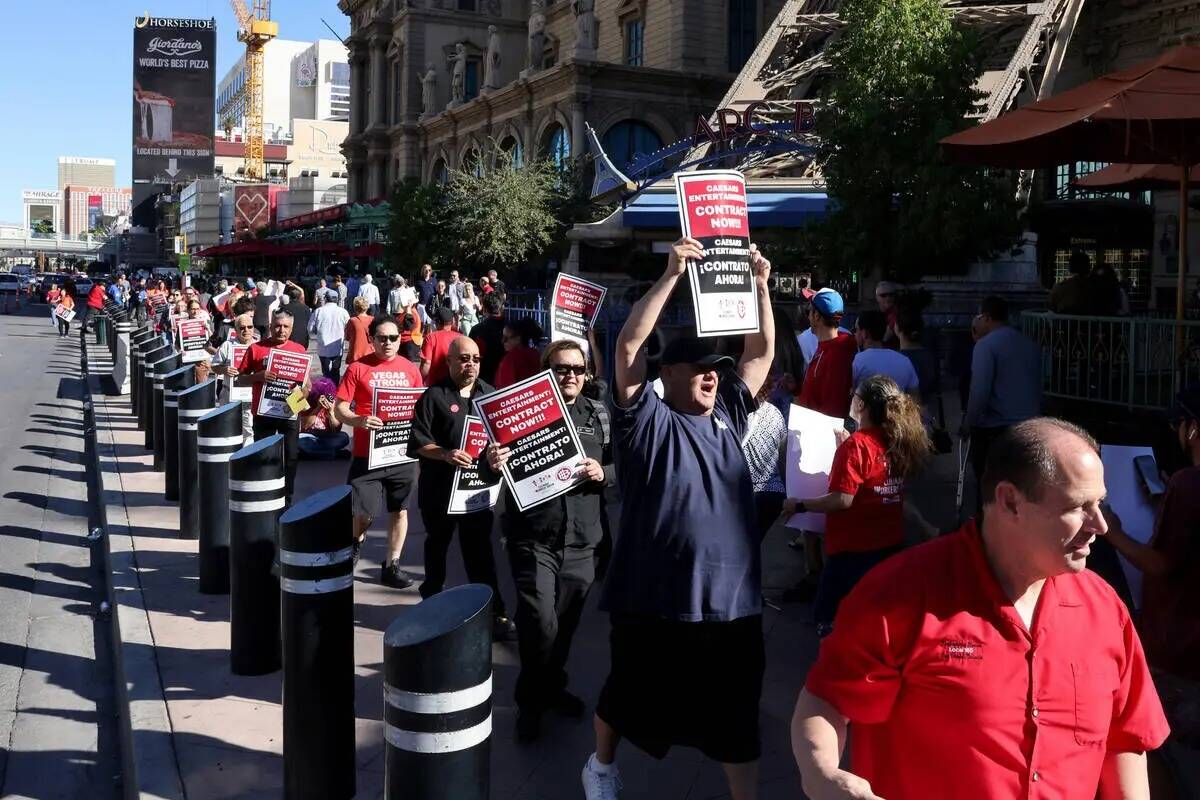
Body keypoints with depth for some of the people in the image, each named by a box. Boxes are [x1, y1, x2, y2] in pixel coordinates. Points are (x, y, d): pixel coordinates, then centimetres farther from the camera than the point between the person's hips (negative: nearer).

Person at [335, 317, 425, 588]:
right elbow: (340, 409, -4)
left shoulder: (410, 369, 4)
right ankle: (356, 539, 33)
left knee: (399, 510, 8)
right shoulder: (358, 368, -4)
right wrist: (359, 420, -24)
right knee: (365, 511, -1)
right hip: (367, 453, -3)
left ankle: (391, 566, 21)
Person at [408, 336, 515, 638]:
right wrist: (445, 454, -24)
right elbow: (417, 442, -10)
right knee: (438, 544, 15)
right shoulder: (434, 396, -6)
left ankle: (494, 611, 6)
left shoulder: (490, 394, 7)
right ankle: (432, 600, 32)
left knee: (480, 550, 4)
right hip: (440, 487, -2)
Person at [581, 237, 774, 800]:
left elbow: (761, 353, 15)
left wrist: (759, 286, 5)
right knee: (630, 697, 17)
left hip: (732, 597, 4)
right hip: (655, 598, -4)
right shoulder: (647, 420, -5)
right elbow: (629, 345, -17)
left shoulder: (726, 416, 11)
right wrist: (672, 275, -19)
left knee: (737, 715, 11)